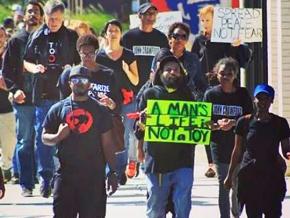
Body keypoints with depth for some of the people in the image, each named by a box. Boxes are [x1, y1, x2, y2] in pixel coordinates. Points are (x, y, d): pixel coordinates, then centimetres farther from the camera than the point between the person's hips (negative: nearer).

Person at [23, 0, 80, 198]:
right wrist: (34, 68, -8)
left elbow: (82, 63, 8)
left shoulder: (71, 37, 4)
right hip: (43, 92, 1)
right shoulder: (37, 37, 7)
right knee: (43, 136, -1)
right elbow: (26, 62, 13)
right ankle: (46, 177, 4)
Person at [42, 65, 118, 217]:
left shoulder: (100, 111, 6)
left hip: (94, 176, 0)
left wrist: (112, 173, 0)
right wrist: (58, 137, -13)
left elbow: (107, 144, 5)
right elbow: (45, 137, 10)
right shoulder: (58, 109, 7)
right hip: (65, 175, 0)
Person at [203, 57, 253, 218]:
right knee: (223, 185, 0)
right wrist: (218, 125, -18)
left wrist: (233, 123, -17)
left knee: (238, 186, 4)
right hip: (220, 146, 0)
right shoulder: (211, 94, 1)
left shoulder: (242, 94, 1)